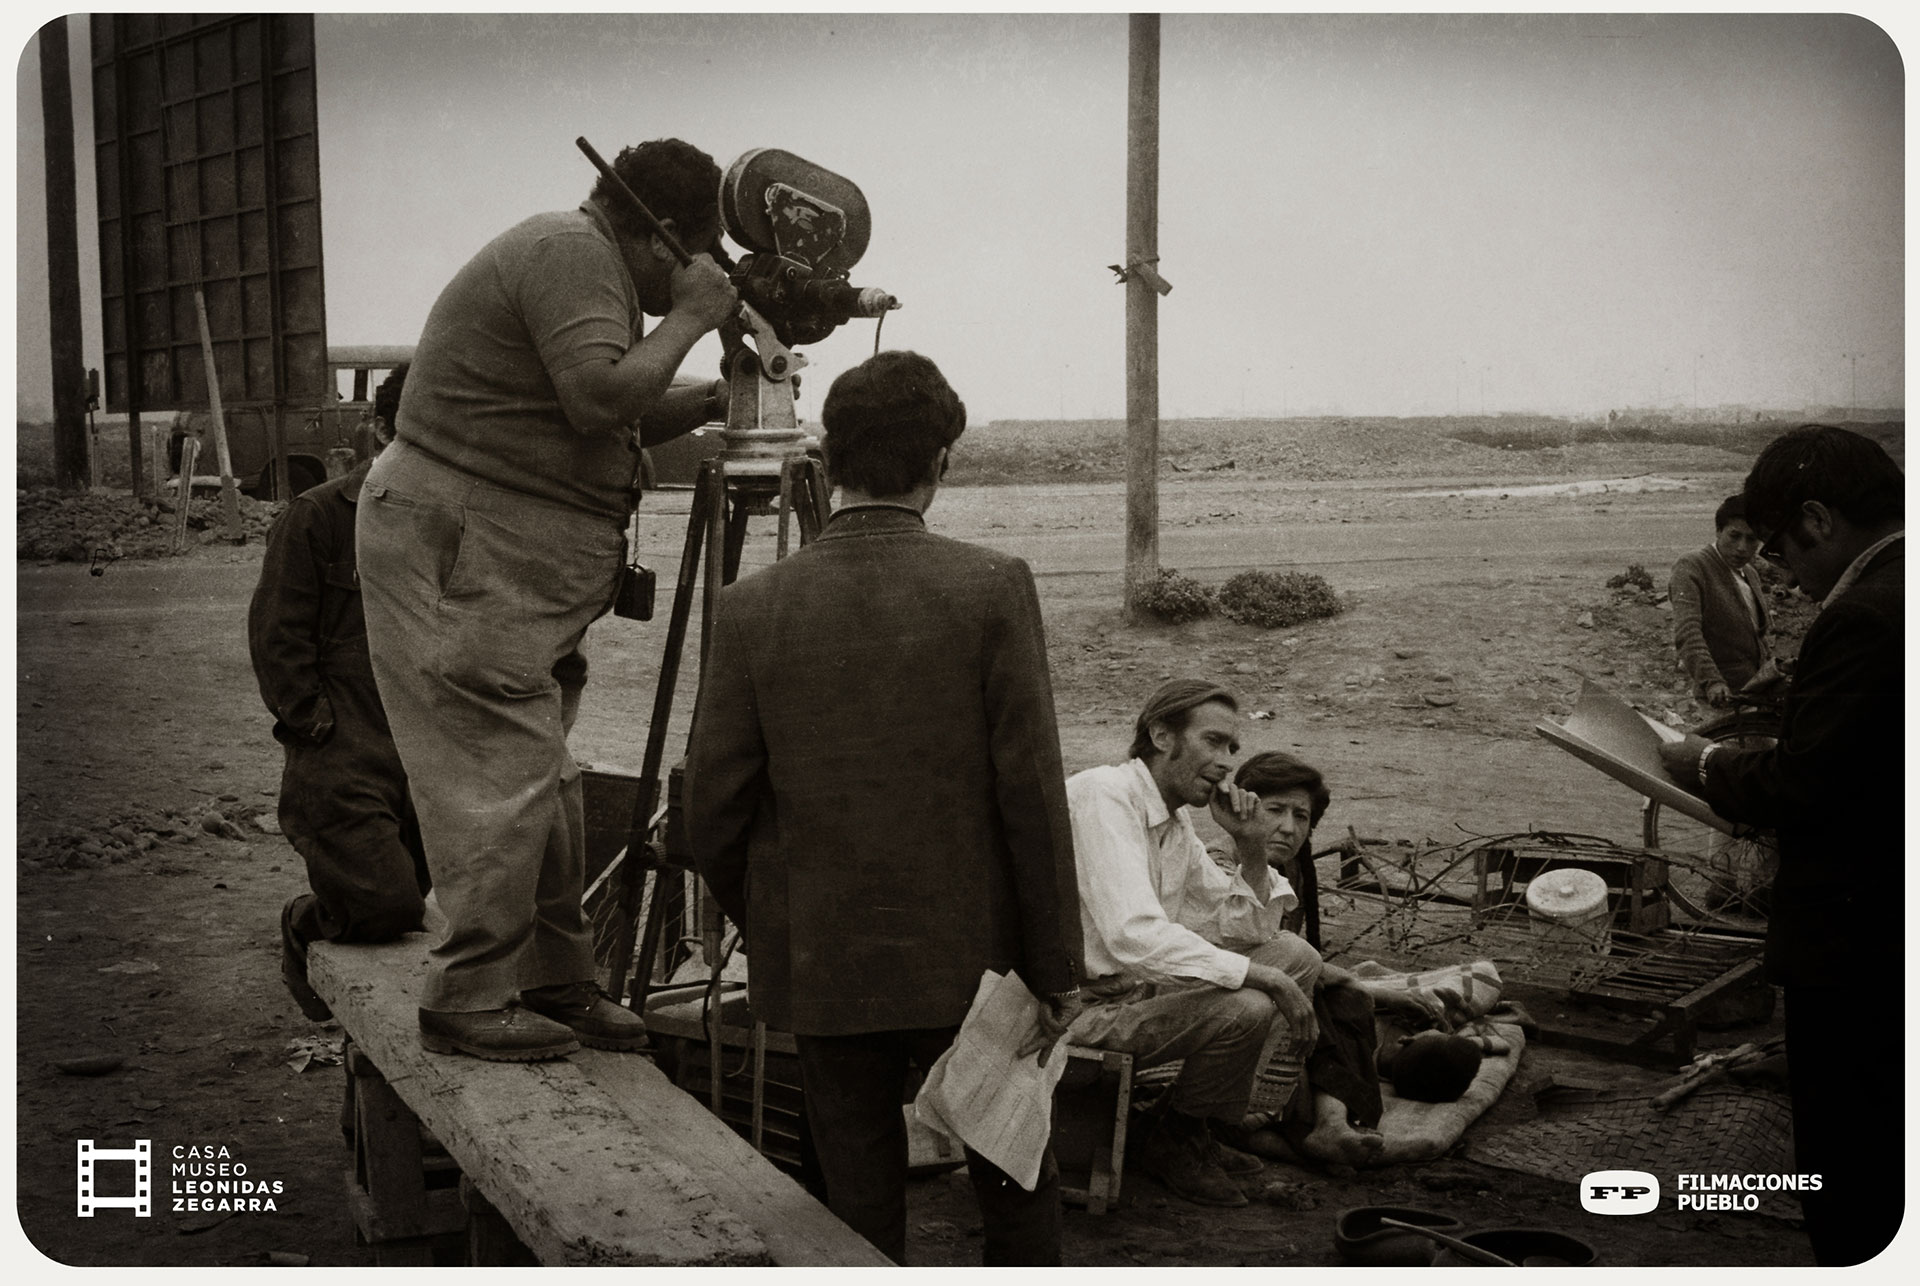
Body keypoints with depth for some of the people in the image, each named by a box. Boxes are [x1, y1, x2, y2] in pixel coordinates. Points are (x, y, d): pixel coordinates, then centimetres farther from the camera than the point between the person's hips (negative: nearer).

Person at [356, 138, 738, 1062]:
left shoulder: (589, 265, 19)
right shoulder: (570, 253, -14)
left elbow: (620, 423, 23)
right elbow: (599, 399, -27)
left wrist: (711, 399, 10)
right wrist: (687, 319, -16)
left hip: (524, 567, 11)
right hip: (460, 550, -11)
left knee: (543, 780, 12)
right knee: (502, 777, -8)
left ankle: (555, 984, 20)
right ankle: (466, 1002, 1)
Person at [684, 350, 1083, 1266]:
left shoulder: (752, 608, -5)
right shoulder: (993, 589, -10)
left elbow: (715, 812, -2)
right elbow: (1032, 795, -11)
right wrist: (1054, 969, -3)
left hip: (820, 969, 2)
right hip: (965, 961, -1)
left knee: (861, 1218, 13)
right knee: (1018, 1189, 18)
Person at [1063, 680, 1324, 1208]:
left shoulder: (1176, 820, 11)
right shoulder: (1102, 796, -18)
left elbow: (1241, 930, 19)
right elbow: (1135, 936, -31)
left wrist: (1252, 849, 1)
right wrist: (1259, 975, -25)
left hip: (1137, 989, 10)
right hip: (1085, 1011, -10)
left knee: (1295, 955, 7)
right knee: (1244, 1007, -27)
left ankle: (1203, 1128, 8)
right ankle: (1174, 1142, 0)